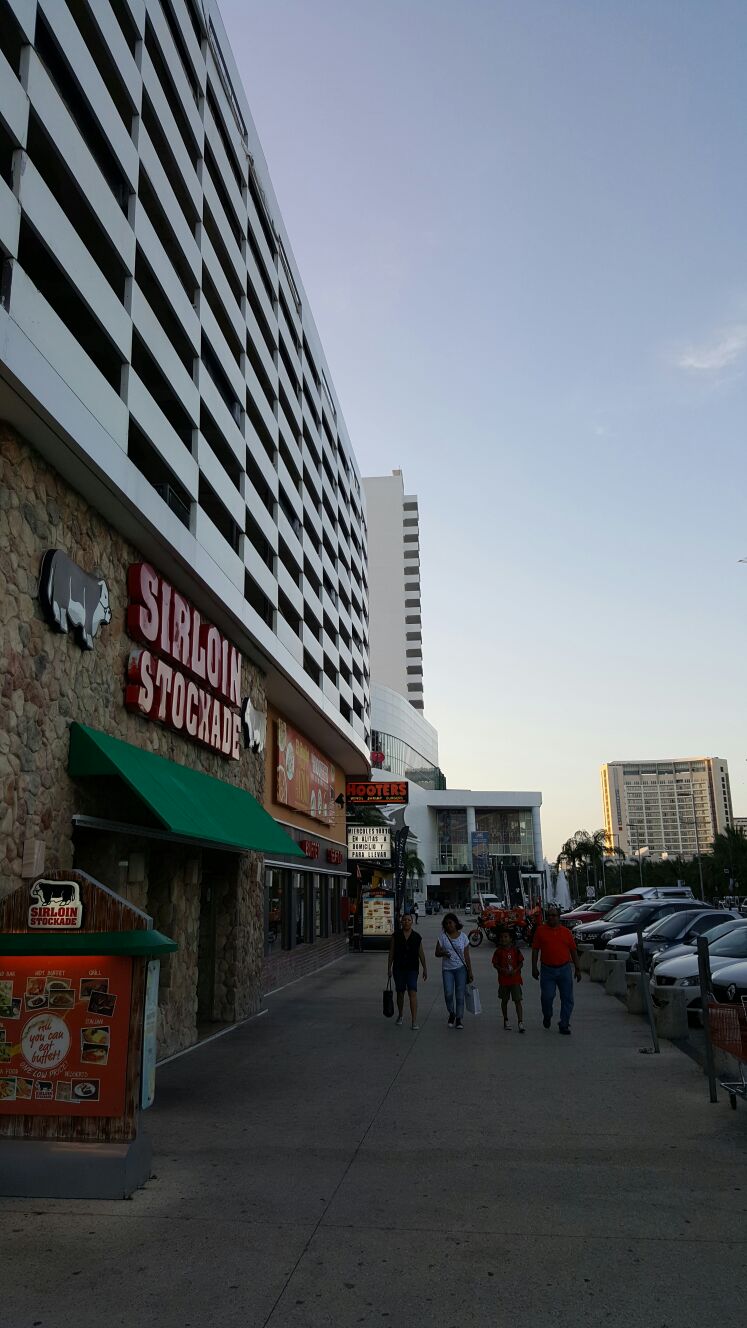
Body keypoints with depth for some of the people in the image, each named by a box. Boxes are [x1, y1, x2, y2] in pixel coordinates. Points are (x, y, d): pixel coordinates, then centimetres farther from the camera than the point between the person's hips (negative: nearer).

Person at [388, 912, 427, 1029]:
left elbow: (421, 953, 5)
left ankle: (414, 1021, -14)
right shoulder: (396, 936, 0)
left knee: (413, 993, -13)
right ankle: (400, 1015, 36)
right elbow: (391, 953, 3)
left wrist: (424, 969, 5)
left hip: (412, 969, -1)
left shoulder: (417, 937, 1)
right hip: (399, 968, 1)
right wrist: (389, 968, 0)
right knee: (400, 993, 13)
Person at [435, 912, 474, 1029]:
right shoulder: (443, 936, 1)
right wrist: (443, 953, -21)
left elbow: (467, 956, 5)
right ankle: (451, 1013, 13)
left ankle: (458, 1019, 9)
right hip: (447, 969, 0)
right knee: (448, 993, -12)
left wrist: (470, 972, 3)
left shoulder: (463, 936, 2)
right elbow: (437, 953, 2)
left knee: (460, 994, -2)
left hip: (460, 968, 0)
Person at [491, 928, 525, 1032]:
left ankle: (520, 1022, -9)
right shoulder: (498, 951, 0)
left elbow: (521, 962, 3)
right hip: (503, 979, 1)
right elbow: (495, 964, 3)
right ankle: (506, 1020, 30)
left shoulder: (515, 950, -2)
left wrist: (515, 970, -13)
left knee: (518, 1000, -8)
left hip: (515, 978, -1)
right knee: (504, 1000, 13)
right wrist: (502, 970, -14)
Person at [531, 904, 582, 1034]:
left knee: (567, 999, 2)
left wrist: (577, 969, 8)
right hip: (547, 970, -2)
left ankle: (564, 1025, 13)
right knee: (547, 996, -4)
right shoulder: (540, 930, 2)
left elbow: (573, 951, 11)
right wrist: (534, 967, -2)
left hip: (564, 969, 2)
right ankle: (547, 1016, 25)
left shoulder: (566, 932, 7)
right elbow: (535, 950, 4)